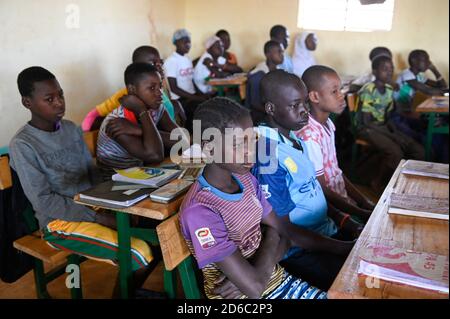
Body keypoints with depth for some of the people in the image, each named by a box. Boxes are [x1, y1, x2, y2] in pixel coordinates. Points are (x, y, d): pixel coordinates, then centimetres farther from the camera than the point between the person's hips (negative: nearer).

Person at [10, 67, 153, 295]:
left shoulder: (72, 129, 7)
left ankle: (134, 290, 13)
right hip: (59, 221, -6)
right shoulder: (22, 145, -13)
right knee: (140, 255, -22)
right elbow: (44, 202, -16)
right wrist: (98, 217, -20)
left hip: (92, 207, 7)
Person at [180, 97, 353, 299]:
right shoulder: (199, 211, -25)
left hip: (277, 280, 7)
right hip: (246, 295, -6)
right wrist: (270, 238, -9)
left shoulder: (246, 180, -1)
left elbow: (284, 232, 6)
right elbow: (254, 288, -24)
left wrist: (342, 247, -6)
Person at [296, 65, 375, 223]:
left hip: (343, 200, 8)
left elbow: (335, 171, 9)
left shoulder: (327, 124, 3)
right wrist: (362, 214, -14)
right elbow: (321, 190, -18)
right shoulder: (309, 136, -23)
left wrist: (365, 203, 4)